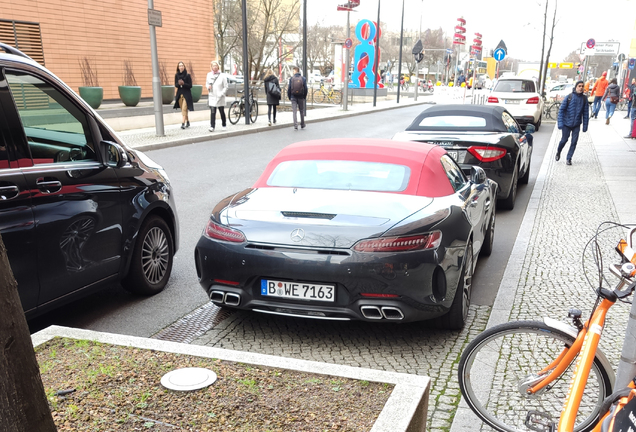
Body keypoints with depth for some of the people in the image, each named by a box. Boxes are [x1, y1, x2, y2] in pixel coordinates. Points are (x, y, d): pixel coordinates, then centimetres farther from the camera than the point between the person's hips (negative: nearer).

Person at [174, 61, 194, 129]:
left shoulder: (187, 75, -5)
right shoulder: (176, 75, 5)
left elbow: (190, 86, -6)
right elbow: (175, 85, 4)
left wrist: (183, 84, -22)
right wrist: (179, 84, -18)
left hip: (186, 94, -4)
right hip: (179, 94, 4)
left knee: (184, 109, -13)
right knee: (183, 110, 10)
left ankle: (183, 123, -17)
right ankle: (187, 122, 23)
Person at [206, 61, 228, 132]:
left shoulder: (222, 75, -4)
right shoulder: (209, 75, 7)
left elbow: (225, 87, -2)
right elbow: (207, 83, 19)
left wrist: (221, 94, -12)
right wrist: (208, 86, -4)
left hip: (220, 97, -2)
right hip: (212, 97, 2)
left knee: (222, 112, 10)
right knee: (212, 112, -8)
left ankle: (223, 125, 25)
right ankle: (212, 127, -10)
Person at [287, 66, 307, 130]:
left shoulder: (291, 78, -4)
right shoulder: (303, 78, -2)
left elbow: (289, 88, -4)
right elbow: (305, 88, -4)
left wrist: (289, 97, 7)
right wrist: (304, 97, 8)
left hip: (293, 97, -1)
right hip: (301, 97, 1)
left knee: (294, 112, 1)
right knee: (302, 111, 13)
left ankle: (295, 126, -7)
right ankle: (302, 125, 20)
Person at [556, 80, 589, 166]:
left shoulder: (584, 98, 2)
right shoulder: (569, 97, -7)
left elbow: (585, 113, 5)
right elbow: (561, 109, -6)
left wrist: (585, 126, 3)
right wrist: (560, 123, -12)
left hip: (576, 124, 2)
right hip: (566, 123, -2)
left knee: (574, 141, -2)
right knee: (564, 140, 5)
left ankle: (569, 158, 10)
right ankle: (558, 153, 32)